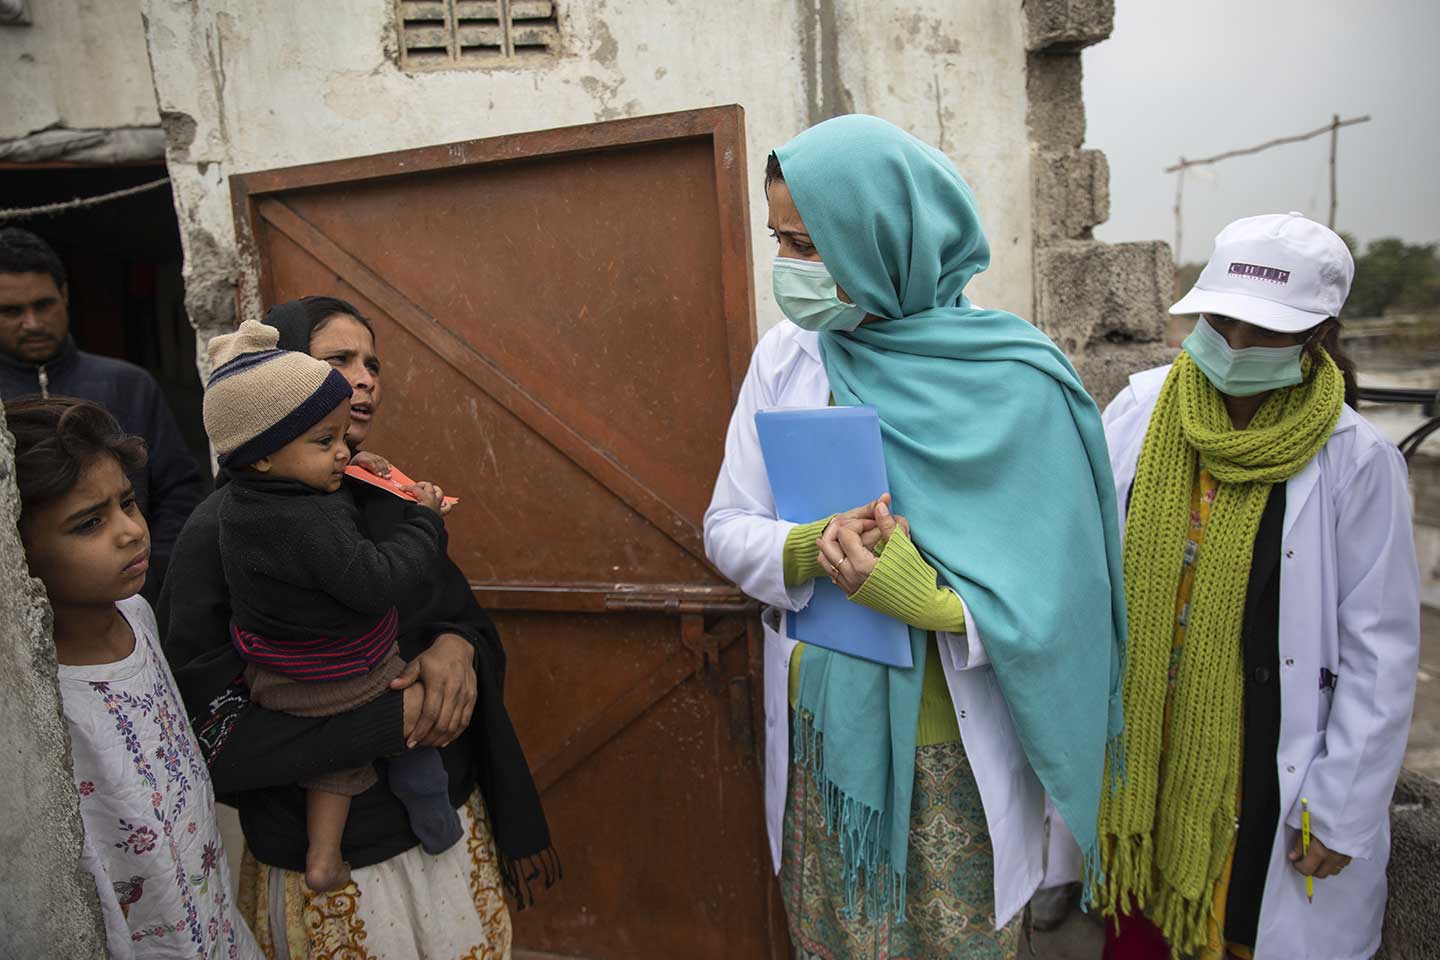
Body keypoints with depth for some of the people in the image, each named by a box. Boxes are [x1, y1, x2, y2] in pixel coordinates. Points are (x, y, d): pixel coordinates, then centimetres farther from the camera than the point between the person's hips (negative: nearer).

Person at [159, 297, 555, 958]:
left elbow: (465, 616, 8)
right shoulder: (219, 535, -15)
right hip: (328, 865, -5)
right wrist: (398, 717, -21)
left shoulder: (389, 500, 0)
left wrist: (457, 646, -16)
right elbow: (215, 740, -18)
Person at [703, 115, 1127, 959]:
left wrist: (918, 596, -28)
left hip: (955, 751, -3)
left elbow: (1054, 598, -12)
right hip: (820, 730, 4)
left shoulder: (1014, 381, -15)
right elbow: (729, 530, -1)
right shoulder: (787, 356, -3)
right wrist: (812, 547, -22)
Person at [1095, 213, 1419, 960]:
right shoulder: (1139, 409, -6)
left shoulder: (1355, 458, -12)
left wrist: (1343, 811, -7)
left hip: (1260, 769, -2)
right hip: (1134, 750, 3)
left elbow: (1379, 652, -8)